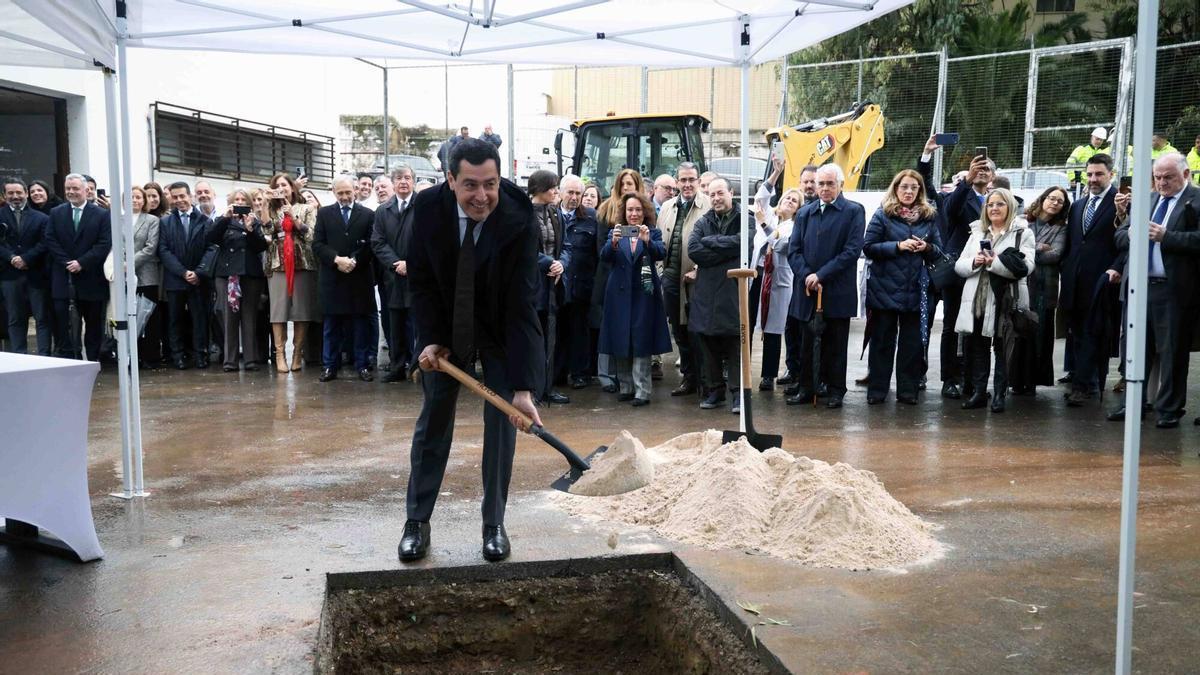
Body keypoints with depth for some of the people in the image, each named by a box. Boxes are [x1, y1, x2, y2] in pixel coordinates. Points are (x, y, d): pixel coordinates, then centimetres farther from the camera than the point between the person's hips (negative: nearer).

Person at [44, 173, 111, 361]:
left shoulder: (102, 214, 1)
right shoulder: (56, 213, 10)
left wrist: (82, 263, -14)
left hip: (91, 279, -1)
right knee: (62, 324, -3)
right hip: (63, 279, 2)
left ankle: (93, 362, 15)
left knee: (94, 326, 6)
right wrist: (67, 263, -10)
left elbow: (105, 244, -6)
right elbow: (50, 241, 3)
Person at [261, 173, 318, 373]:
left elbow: (311, 235, -1)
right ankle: (280, 354, -5)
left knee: (302, 309, -3)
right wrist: (266, 203, -6)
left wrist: (293, 216, -8)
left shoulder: (306, 209, 10)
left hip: (302, 264, -1)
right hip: (278, 265, 1)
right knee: (279, 309, -6)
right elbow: (264, 231, -5)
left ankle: (298, 353, 3)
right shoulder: (272, 211, 14)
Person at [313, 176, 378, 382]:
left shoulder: (368, 214, 6)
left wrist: (353, 261, -14)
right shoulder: (324, 213, 9)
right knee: (332, 325, 5)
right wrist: (337, 259, -13)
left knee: (362, 324, 3)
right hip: (332, 278, 1)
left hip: (360, 277, -1)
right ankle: (330, 366, 10)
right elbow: (318, 244, 1)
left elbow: (370, 245, 0)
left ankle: (362, 366, 9)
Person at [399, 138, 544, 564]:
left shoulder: (519, 219, -29)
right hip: (445, 325, 2)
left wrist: (523, 386, -35)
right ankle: (417, 520, 17)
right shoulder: (428, 208, -23)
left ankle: (494, 524, 12)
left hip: (501, 327, -1)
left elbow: (521, 304, -31)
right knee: (434, 417, 6)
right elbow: (420, 279, -8)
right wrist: (432, 339, -18)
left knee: (502, 420, -2)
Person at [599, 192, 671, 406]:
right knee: (621, 343, 6)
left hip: (644, 294, -2)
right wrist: (613, 243, -28)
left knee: (641, 343, -5)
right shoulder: (615, 231, 7)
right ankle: (626, 388, 18)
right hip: (620, 294, 2)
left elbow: (661, 253, -14)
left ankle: (642, 391, -3)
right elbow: (604, 256, -8)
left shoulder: (653, 232, 4)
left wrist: (648, 241, -33)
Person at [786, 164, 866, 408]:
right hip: (808, 289, 4)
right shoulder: (804, 213, 12)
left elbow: (852, 250, -11)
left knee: (835, 344, 5)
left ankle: (835, 391, 14)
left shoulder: (853, 211, -1)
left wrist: (821, 275, -14)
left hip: (837, 292, -3)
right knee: (807, 342, 8)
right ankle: (806, 388, 17)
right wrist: (807, 276, -10)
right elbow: (793, 250, 7)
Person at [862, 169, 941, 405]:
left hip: (916, 289, 3)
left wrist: (927, 248, -11)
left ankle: (908, 390, 14)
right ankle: (877, 389, 11)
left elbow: (938, 250, 11)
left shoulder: (929, 216, 8)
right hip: (885, 287, -3)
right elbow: (868, 247, -7)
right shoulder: (882, 215, -1)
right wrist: (898, 246, -17)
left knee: (913, 341, 6)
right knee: (882, 340, 4)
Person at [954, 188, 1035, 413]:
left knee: (1003, 348, 1)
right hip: (977, 298, 4)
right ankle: (978, 392, 15)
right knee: (977, 347, 7)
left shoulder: (1023, 233, 2)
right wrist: (974, 263, -9)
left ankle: (1000, 394, 9)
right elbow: (959, 265, 12)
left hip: (1005, 301, -4)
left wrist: (994, 262, -17)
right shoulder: (977, 232, 17)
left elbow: (1025, 266, -13)